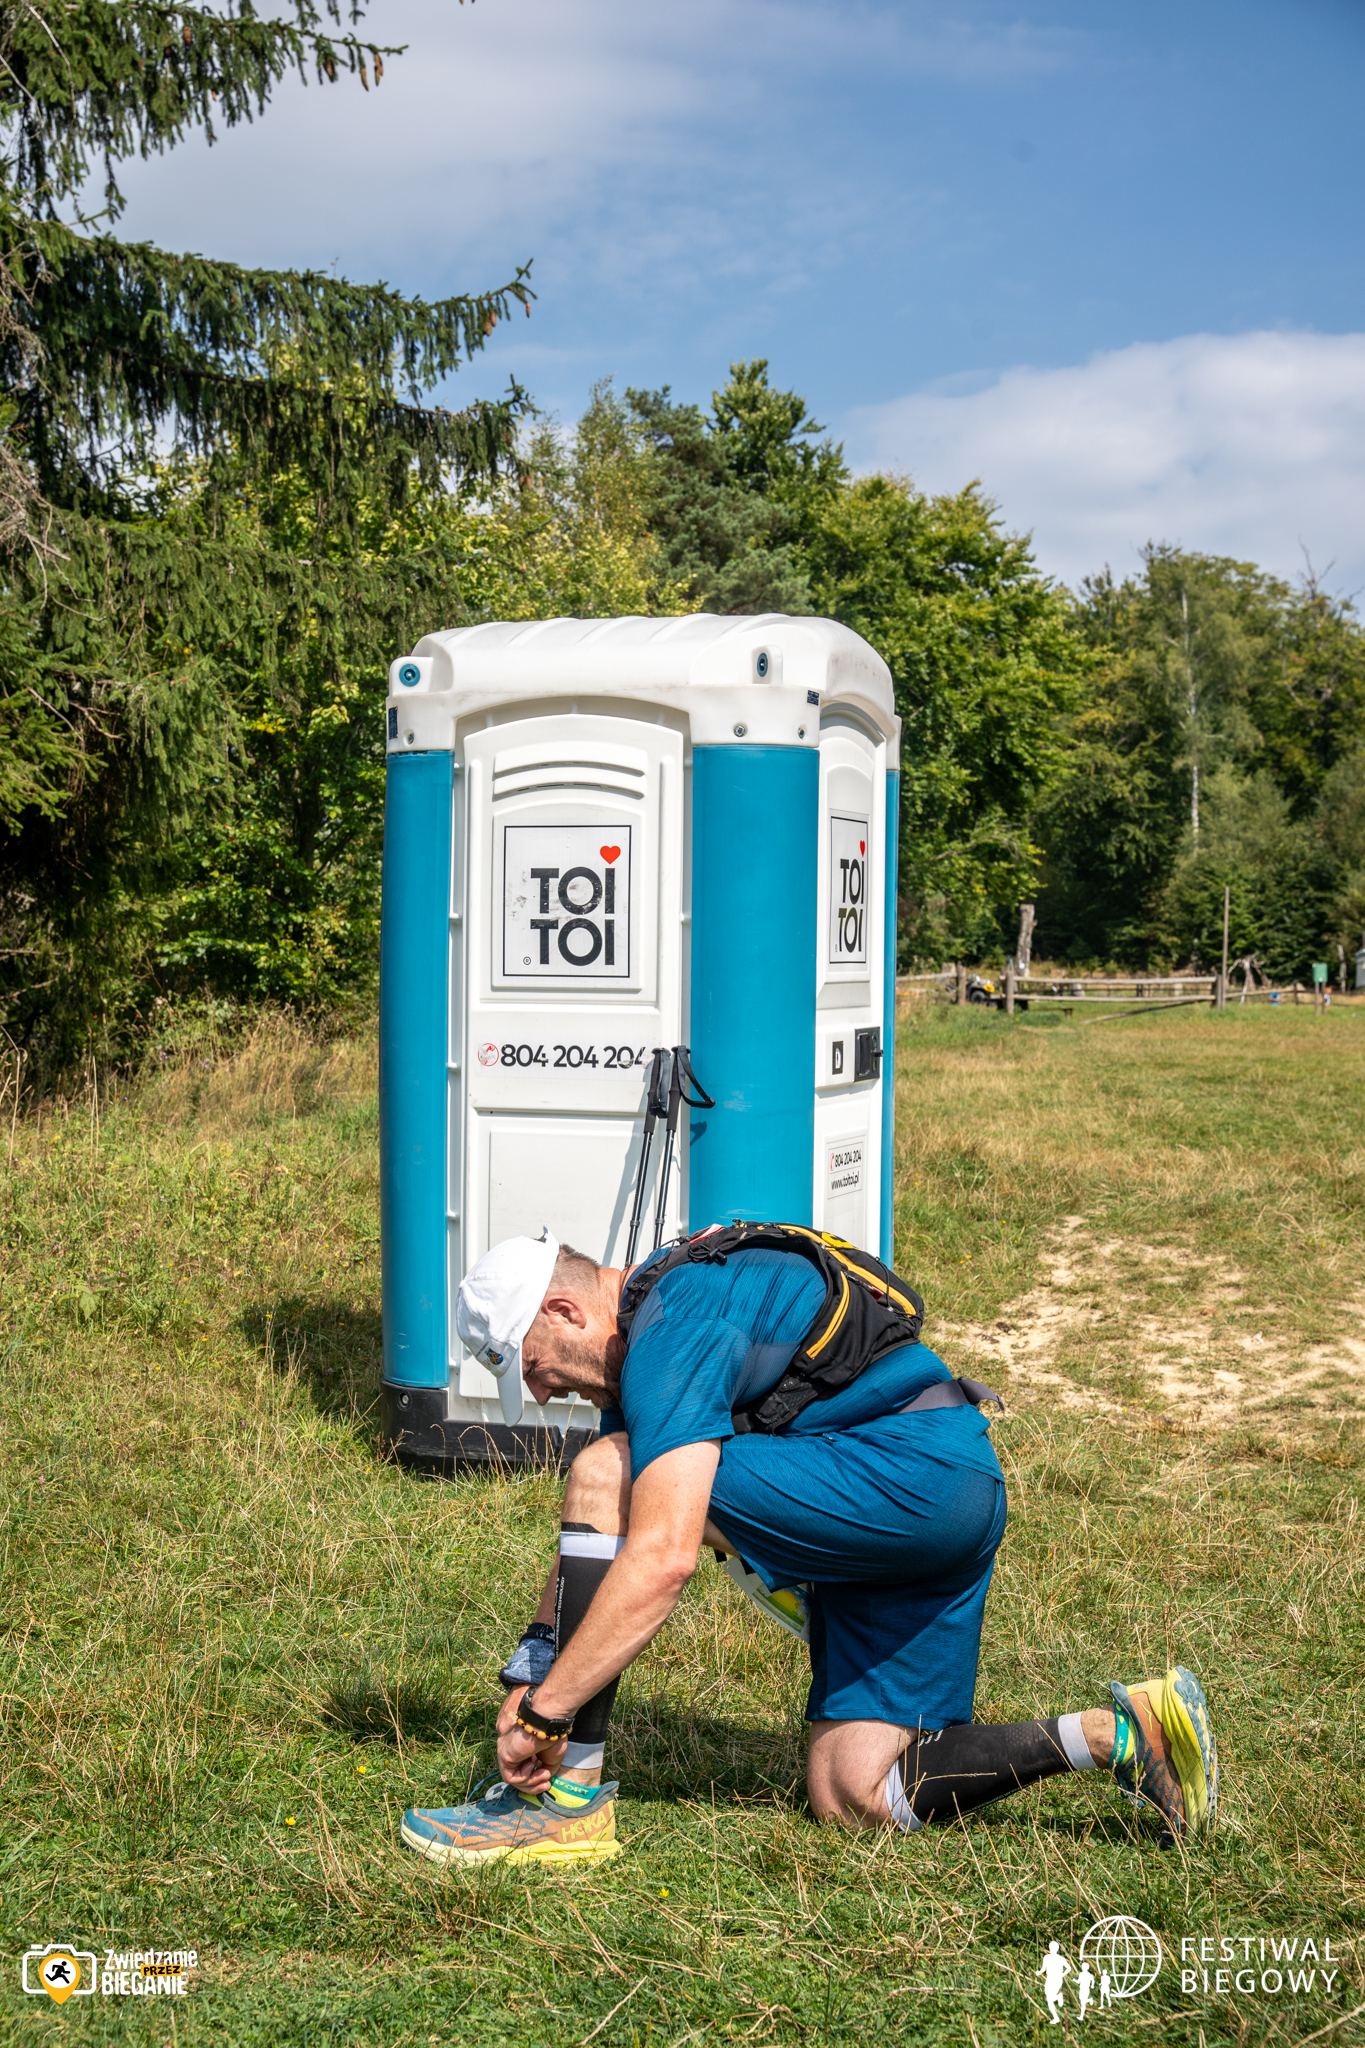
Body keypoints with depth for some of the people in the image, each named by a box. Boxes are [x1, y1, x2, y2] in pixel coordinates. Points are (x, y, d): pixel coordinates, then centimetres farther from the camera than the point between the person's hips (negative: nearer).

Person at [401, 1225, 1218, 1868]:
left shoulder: (674, 1329, -16)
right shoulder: (643, 1339, 17)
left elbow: (664, 1559, -26)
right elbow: (590, 1547, 21)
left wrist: (544, 1713, -20)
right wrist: (531, 1677, 10)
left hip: (915, 1479, -11)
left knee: (606, 1476, -14)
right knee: (853, 1801, 8)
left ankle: (568, 1800, -12)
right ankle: (1116, 1734, 5)